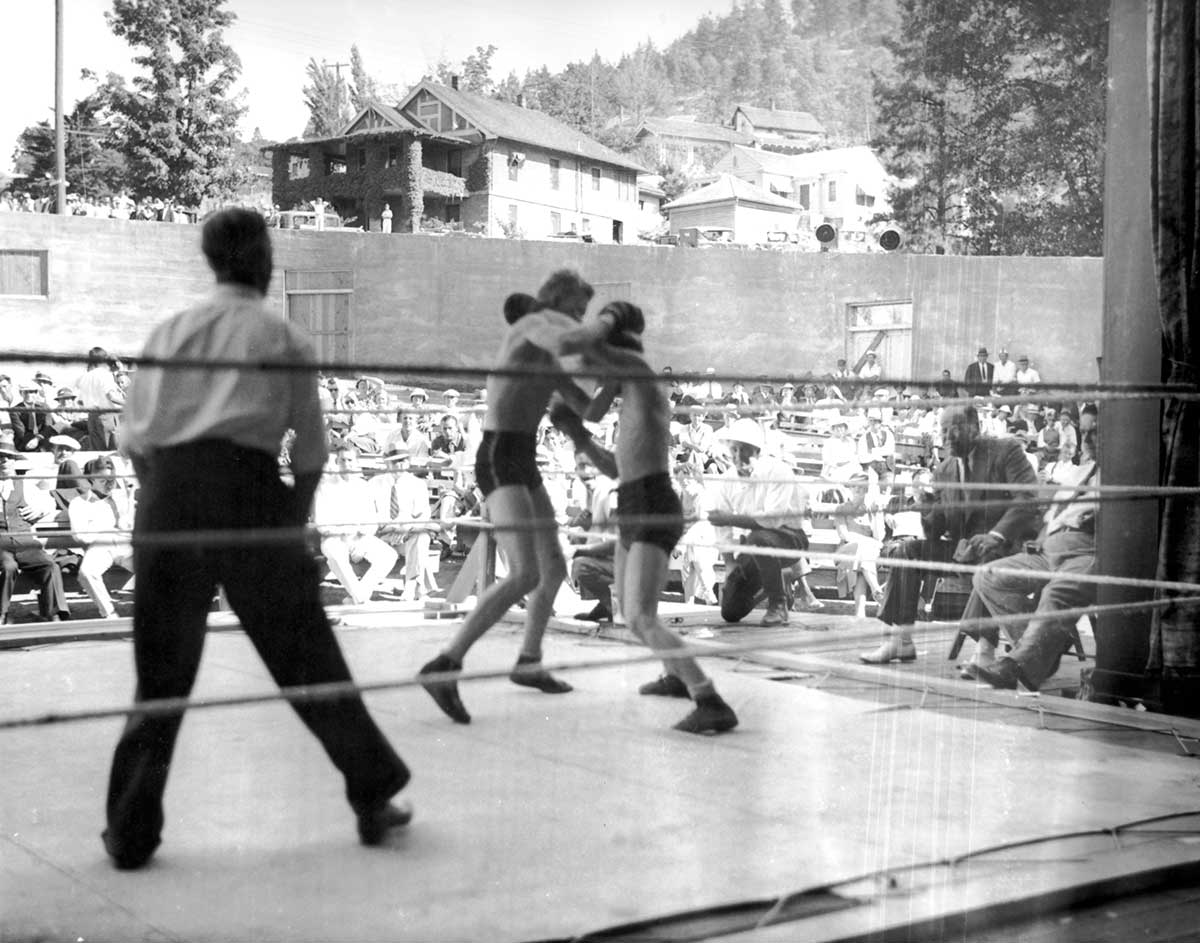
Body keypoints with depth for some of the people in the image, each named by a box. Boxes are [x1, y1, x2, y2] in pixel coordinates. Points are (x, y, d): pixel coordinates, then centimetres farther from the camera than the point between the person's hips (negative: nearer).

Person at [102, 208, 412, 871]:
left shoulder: (169, 332, 15)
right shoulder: (283, 338, 9)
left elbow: (135, 439, 10)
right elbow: (311, 450, 6)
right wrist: (294, 523, 16)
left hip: (168, 491, 2)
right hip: (247, 489, -2)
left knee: (161, 669, 10)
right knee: (306, 656, 7)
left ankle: (130, 831, 11)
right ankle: (374, 798, 17)